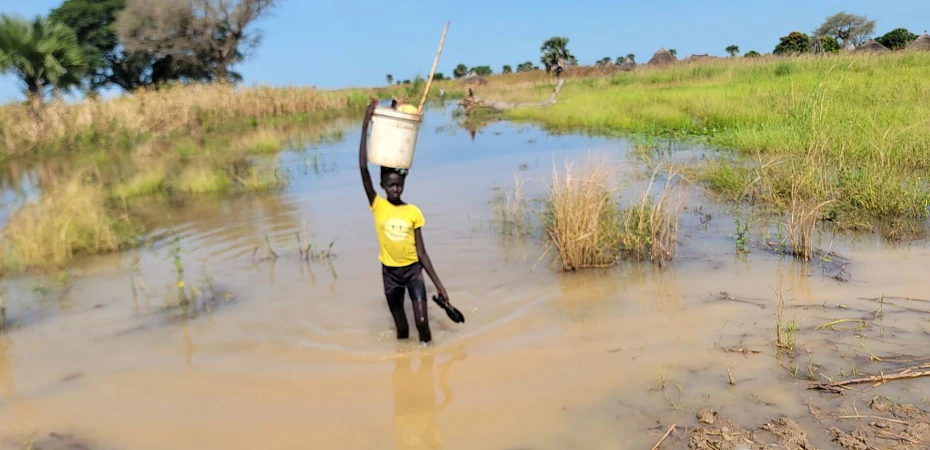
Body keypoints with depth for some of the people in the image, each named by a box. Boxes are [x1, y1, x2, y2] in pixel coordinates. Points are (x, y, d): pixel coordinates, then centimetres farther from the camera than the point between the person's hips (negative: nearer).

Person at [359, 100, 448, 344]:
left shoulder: (414, 212, -4)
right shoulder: (377, 206, -6)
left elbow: (422, 252, 0)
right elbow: (363, 168, -17)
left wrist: (439, 285, -1)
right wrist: (365, 126, -20)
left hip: (413, 270, 0)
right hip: (390, 273, 0)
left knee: (422, 322, -8)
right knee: (402, 329, 10)